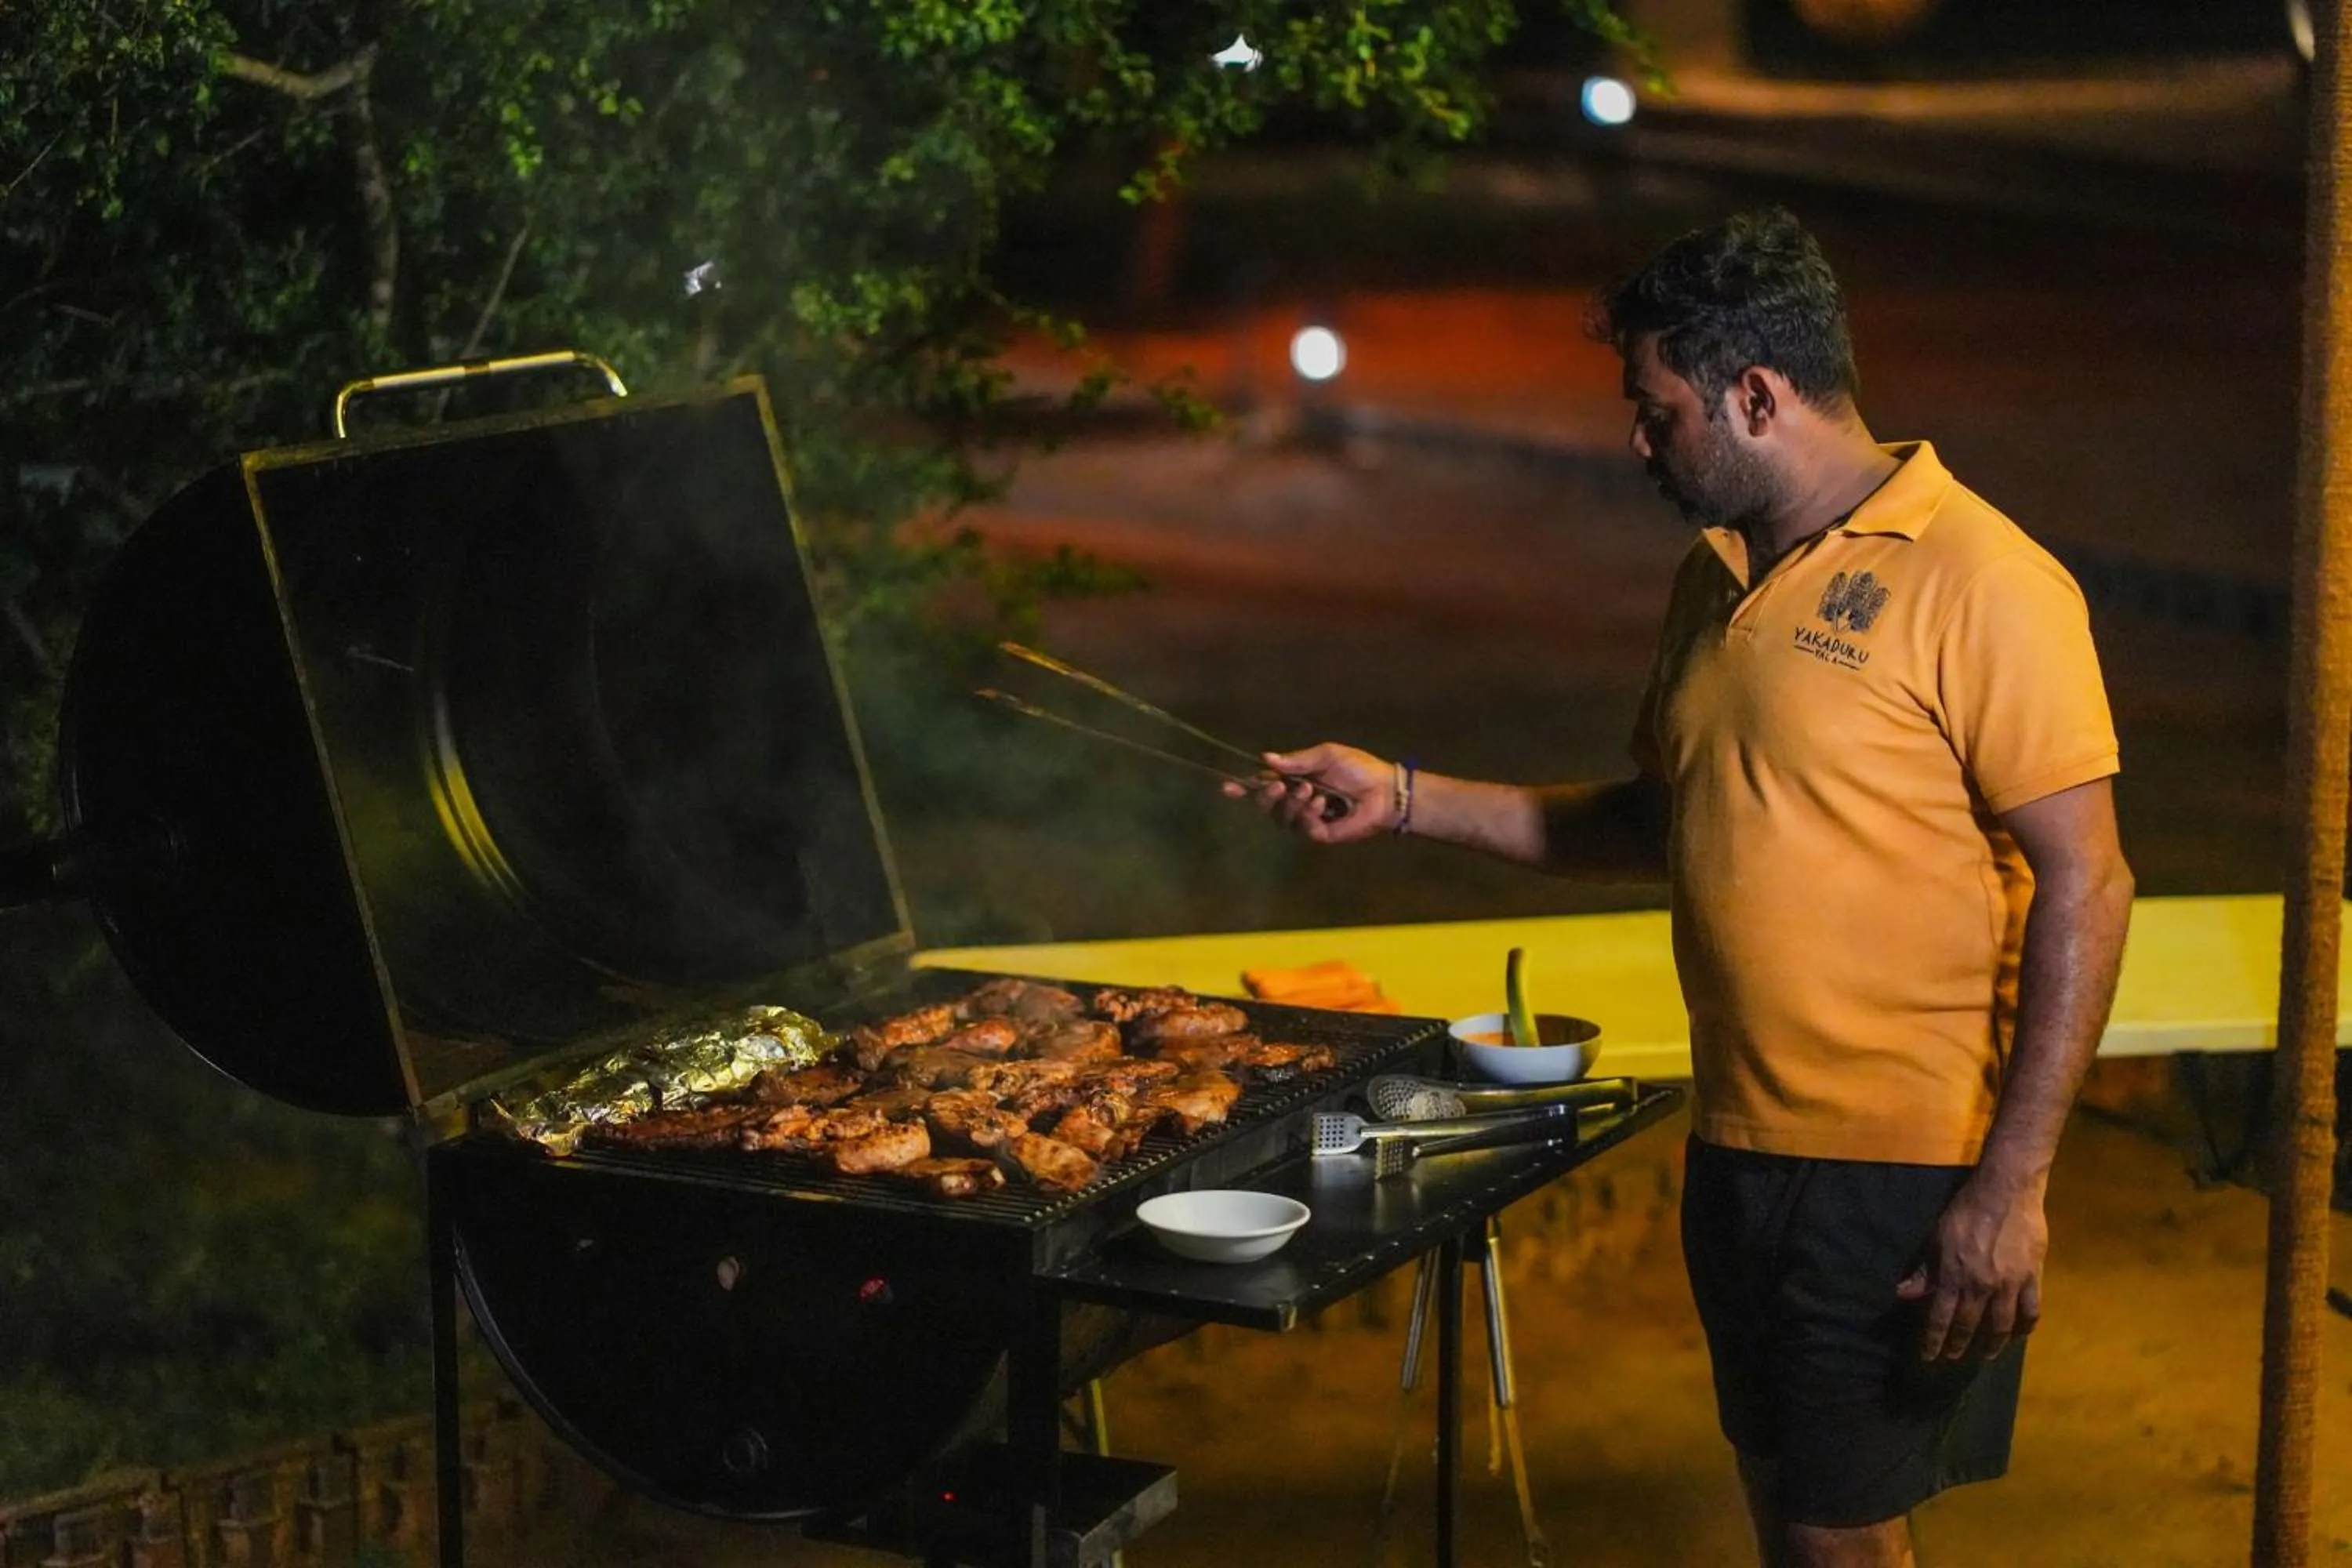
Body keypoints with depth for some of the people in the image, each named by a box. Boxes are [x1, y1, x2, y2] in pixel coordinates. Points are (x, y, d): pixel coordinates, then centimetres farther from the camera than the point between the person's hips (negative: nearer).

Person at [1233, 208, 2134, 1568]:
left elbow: (2085, 887, -17)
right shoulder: (1716, 580, 12)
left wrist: (2012, 1185, -21)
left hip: (1903, 1166, -8)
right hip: (1742, 1143, 8)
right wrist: (1406, 800, 14)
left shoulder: (1978, 581, -15)